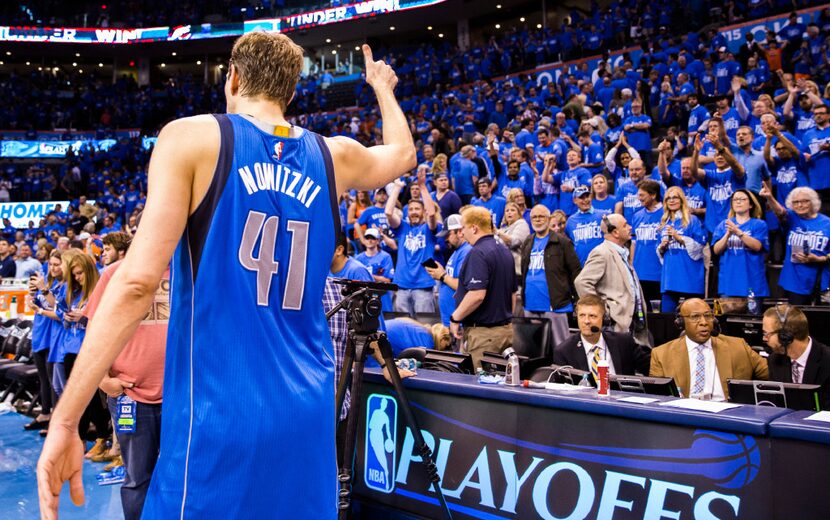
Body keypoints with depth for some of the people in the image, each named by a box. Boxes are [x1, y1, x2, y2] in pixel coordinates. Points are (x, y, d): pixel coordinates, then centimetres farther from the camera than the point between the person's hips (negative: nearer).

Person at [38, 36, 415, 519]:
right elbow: (402, 152, 30)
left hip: (220, 413, -4)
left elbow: (139, 280, -15)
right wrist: (382, 87, 48)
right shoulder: (334, 155, 8)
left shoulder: (191, 137, -5)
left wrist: (65, 420, -11)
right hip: (308, 411, 5)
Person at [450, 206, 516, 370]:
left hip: (483, 332, -9)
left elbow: (477, 294, -26)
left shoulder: (478, 254, -17)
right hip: (506, 329, 9)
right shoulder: (505, 252, 13)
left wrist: (455, 318, -15)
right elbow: (513, 293, 20)